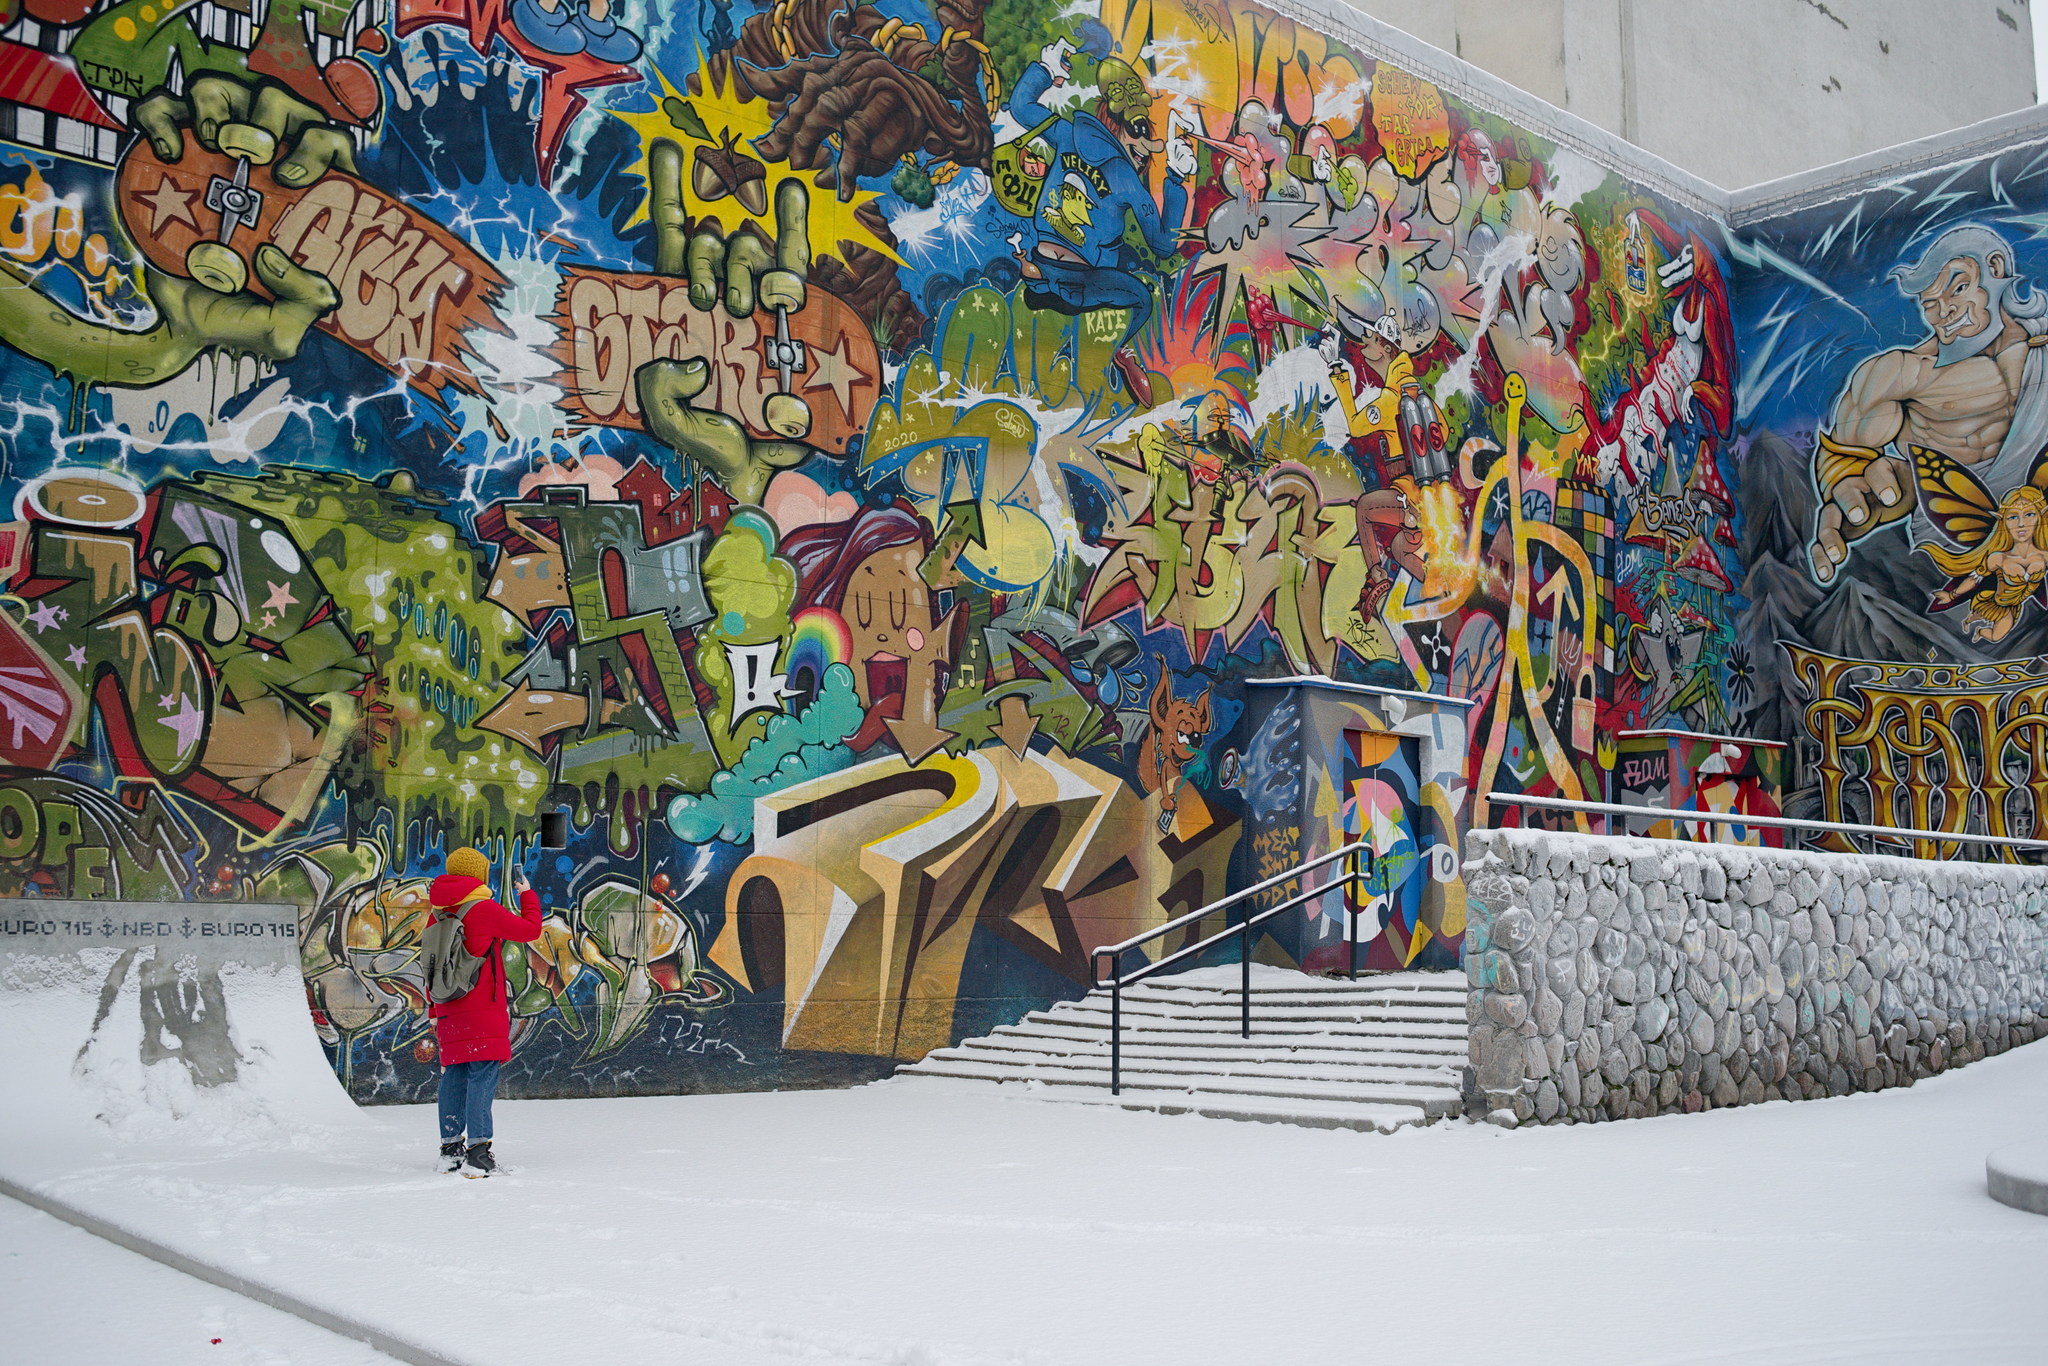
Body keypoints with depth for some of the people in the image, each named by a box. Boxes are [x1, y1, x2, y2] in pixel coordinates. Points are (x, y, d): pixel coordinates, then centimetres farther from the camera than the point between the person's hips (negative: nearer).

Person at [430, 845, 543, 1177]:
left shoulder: (438, 916, 10)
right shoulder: (485, 910, -9)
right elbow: (530, 929, 0)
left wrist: (435, 1014, 22)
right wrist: (526, 892, 14)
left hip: (449, 1012, 7)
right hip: (483, 1010, -7)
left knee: (453, 1076, 13)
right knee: (483, 1076, -8)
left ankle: (450, 1150, 15)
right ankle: (477, 1153, -14)